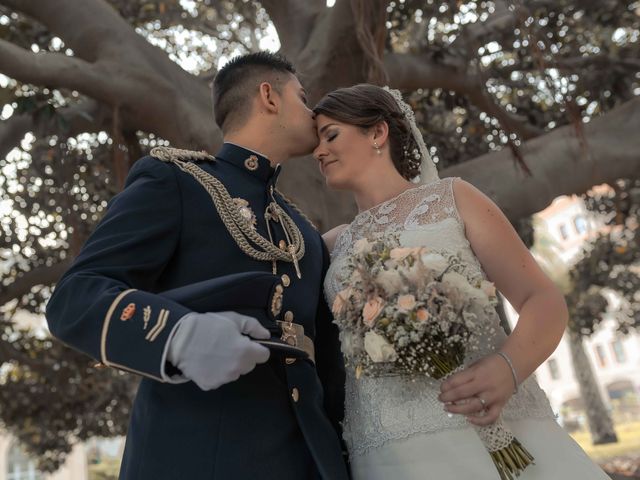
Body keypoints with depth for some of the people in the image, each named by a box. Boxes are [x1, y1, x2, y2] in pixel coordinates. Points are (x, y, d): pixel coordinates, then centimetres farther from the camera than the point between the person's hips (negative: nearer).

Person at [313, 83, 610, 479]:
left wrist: (507, 367, -18)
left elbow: (545, 300, 1)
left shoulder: (452, 197, 7)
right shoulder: (334, 245, 16)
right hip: (395, 447, 2)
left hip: (500, 425, -1)